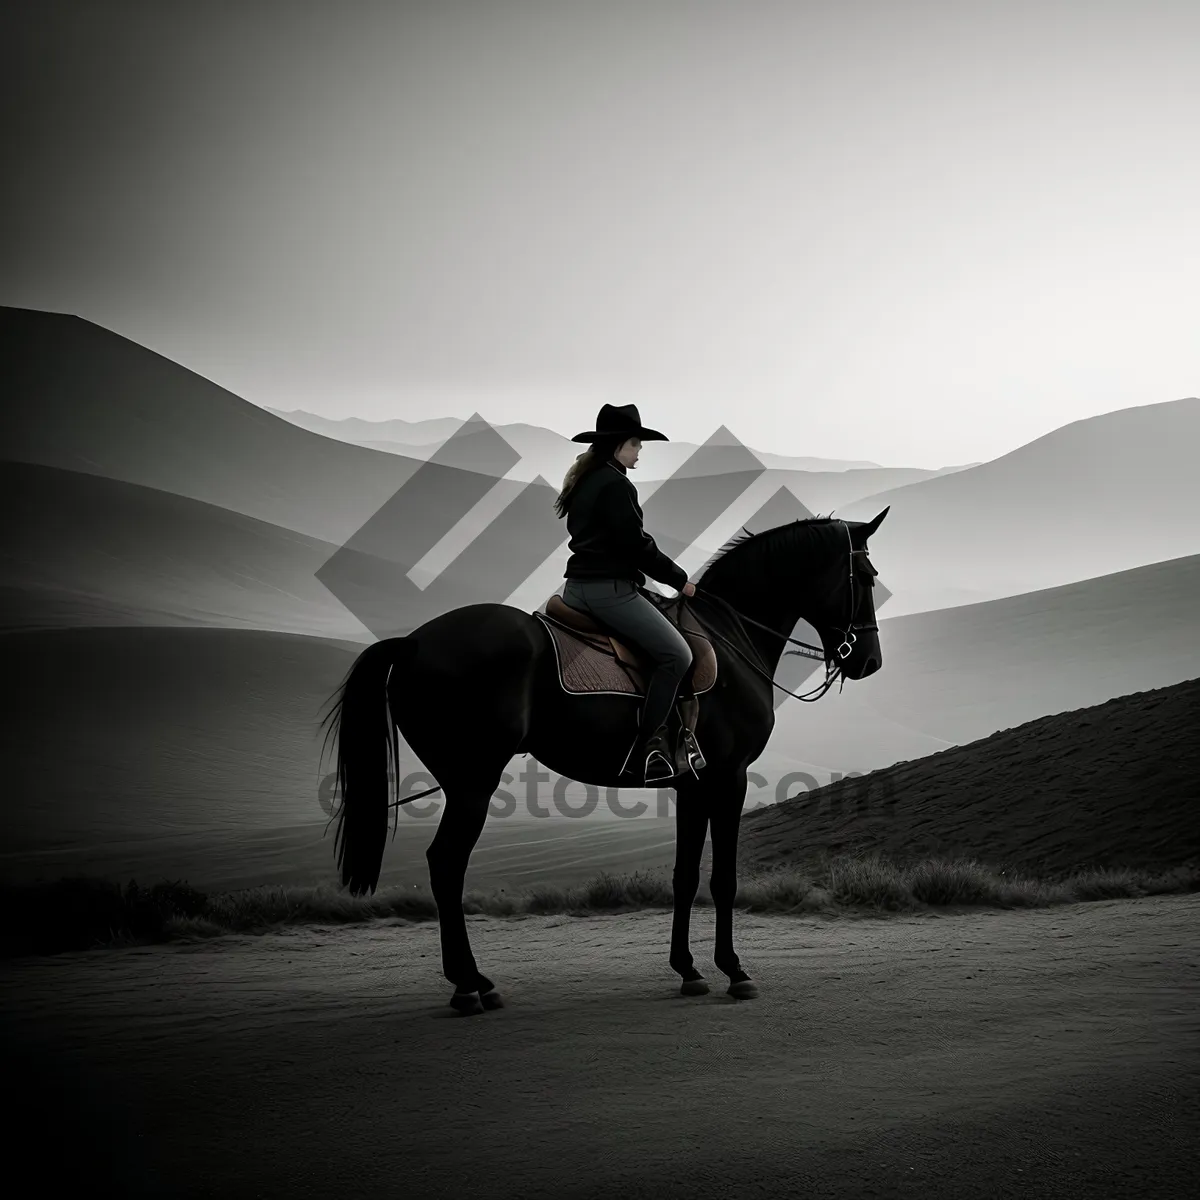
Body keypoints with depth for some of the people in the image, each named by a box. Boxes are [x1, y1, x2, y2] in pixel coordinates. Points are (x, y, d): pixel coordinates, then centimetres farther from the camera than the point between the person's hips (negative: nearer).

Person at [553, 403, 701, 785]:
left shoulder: (584, 482, 17)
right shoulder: (616, 484, -13)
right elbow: (637, 545, -15)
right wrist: (679, 579, -3)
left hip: (578, 586, 11)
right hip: (608, 588, -11)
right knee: (676, 654, -11)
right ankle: (642, 752, -12)